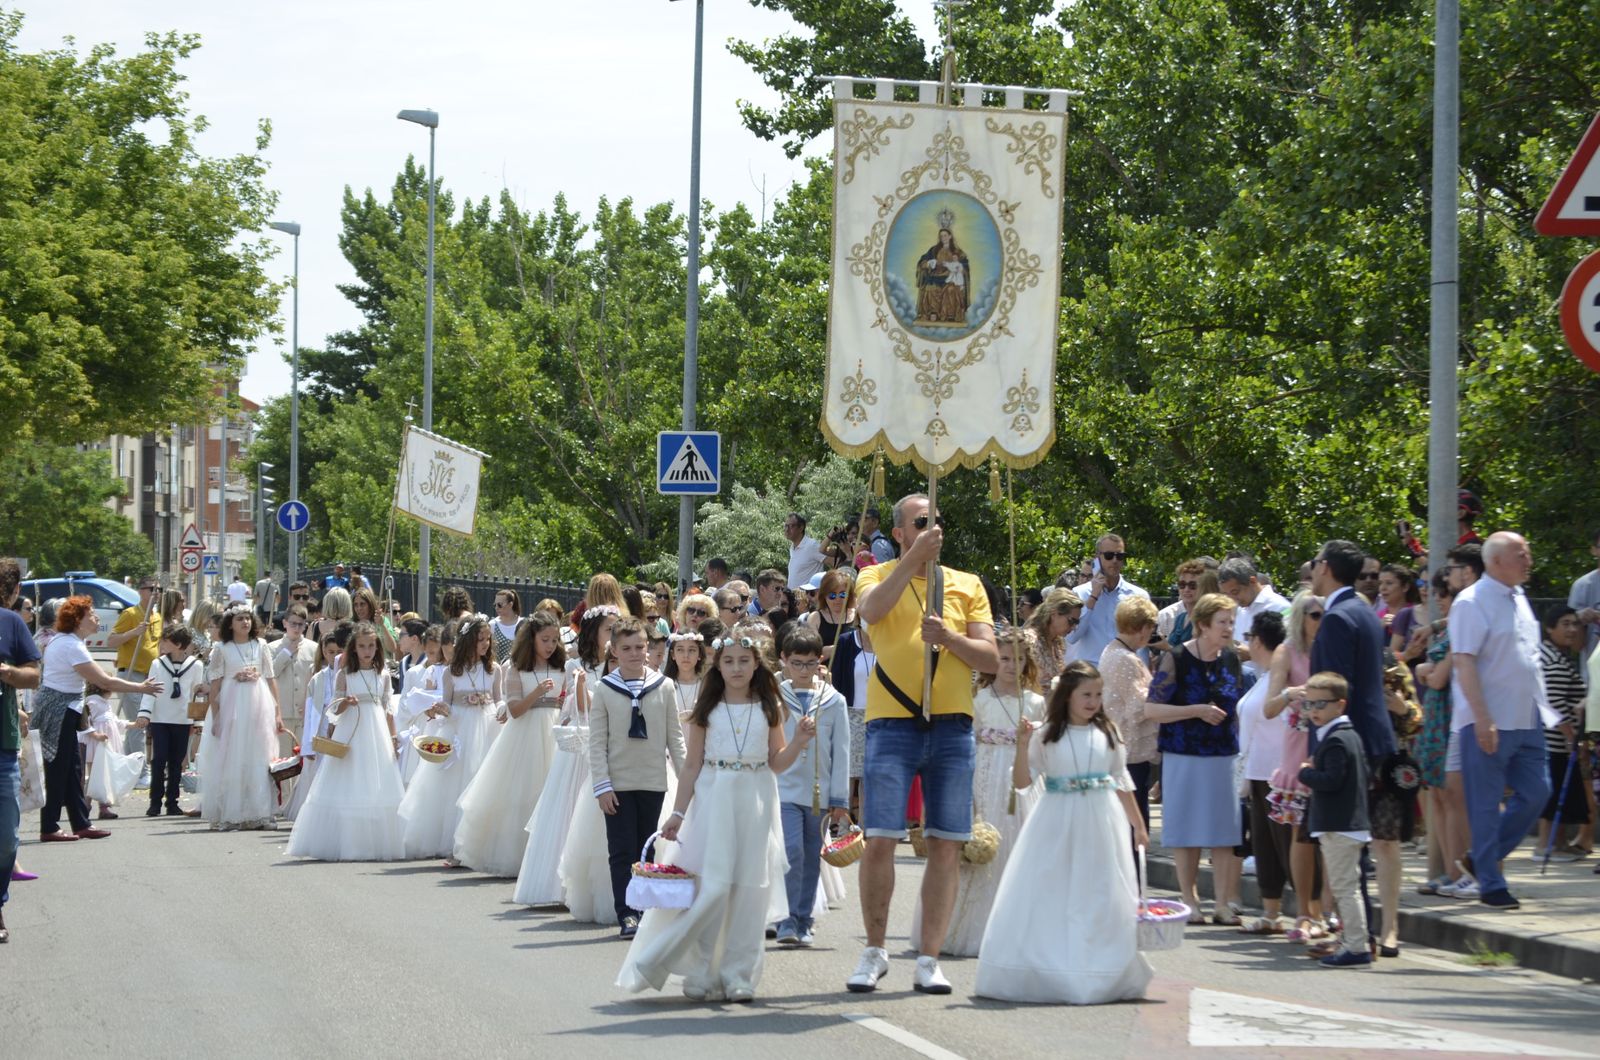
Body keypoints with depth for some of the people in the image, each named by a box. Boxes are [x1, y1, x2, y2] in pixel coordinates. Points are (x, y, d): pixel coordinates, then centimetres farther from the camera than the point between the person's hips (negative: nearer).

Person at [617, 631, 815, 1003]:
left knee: (749, 891, 2)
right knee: (711, 888, -7)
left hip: (755, 803, 1)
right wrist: (678, 812, 2)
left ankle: (738, 975, 9)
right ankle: (701, 973, 2)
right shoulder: (707, 710, 4)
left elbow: (776, 763, 7)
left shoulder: (769, 708, 6)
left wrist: (799, 742, -10)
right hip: (713, 801, -1)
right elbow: (692, 765, 6)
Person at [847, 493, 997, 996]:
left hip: (951, 726, 2)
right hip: (892, 723, -2)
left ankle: (929, 960, 5)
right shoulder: (878, 577, 8)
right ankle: (874, 951, 7)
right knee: (880, 841, -8)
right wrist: (915, 557, -19)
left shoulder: (967, 585, 13)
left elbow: (990, 659, 5)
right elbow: (871, 610, -17)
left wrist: (946, 636, -12)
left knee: (947, 845, 0)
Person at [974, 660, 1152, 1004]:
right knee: (1051, 898, -4)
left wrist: (1138, 826, 14)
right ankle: (1052, 975, 1)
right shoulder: (1046, 735, -2)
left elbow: (1122, 782, 14)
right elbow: (1021, 780, -4)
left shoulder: (1106, 733, 7)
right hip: (1058, 824, -2)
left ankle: (1105, 977, 10)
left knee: (1102, 901, 3)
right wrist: (1023, 745, -19)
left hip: (1100, 824, 2)